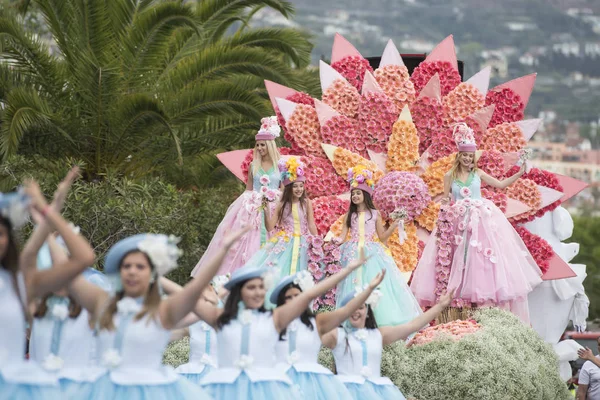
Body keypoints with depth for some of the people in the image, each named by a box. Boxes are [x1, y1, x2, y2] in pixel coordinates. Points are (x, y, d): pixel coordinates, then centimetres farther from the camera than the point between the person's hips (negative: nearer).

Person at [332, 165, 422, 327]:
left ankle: (381, 320, -3)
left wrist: (394, 225, -4)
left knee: (376, 284, -8)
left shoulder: (375, 214, 6)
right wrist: (336, 240, -18)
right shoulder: (349, 215, 9)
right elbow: (343, 237, 4)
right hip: (354, 255, 1)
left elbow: (382, 237, 7)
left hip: (373, 255, -1)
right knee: (356, 289, -4)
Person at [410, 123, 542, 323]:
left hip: (480, 221, 1)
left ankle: (482, 302, -5)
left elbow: (500, 184, 10)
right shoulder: (449, 176, 4)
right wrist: (447, 202, -13)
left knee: (479, 260, -5)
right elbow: (445, 201, 8)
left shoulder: (478, 173, 7)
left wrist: (519, 174, 2)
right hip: (457, 223, 0)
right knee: (459, 261, -2)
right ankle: (459, 302, -1)